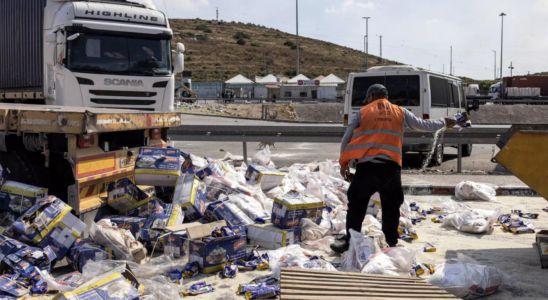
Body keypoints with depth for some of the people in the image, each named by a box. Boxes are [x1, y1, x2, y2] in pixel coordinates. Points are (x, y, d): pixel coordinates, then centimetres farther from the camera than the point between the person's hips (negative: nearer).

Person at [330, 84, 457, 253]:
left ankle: (350, 243, 6)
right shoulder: (400, 113, 10)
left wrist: (343, 163, 18)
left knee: (356, 207, 7)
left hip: (367, 167, -1)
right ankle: (391, 244, 17)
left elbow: (347, 139, 8)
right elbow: (424, 126, 19)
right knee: (391, 209, 14)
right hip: (391, 168, 2)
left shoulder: (362, 113, 7)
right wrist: (444, 122, 37)